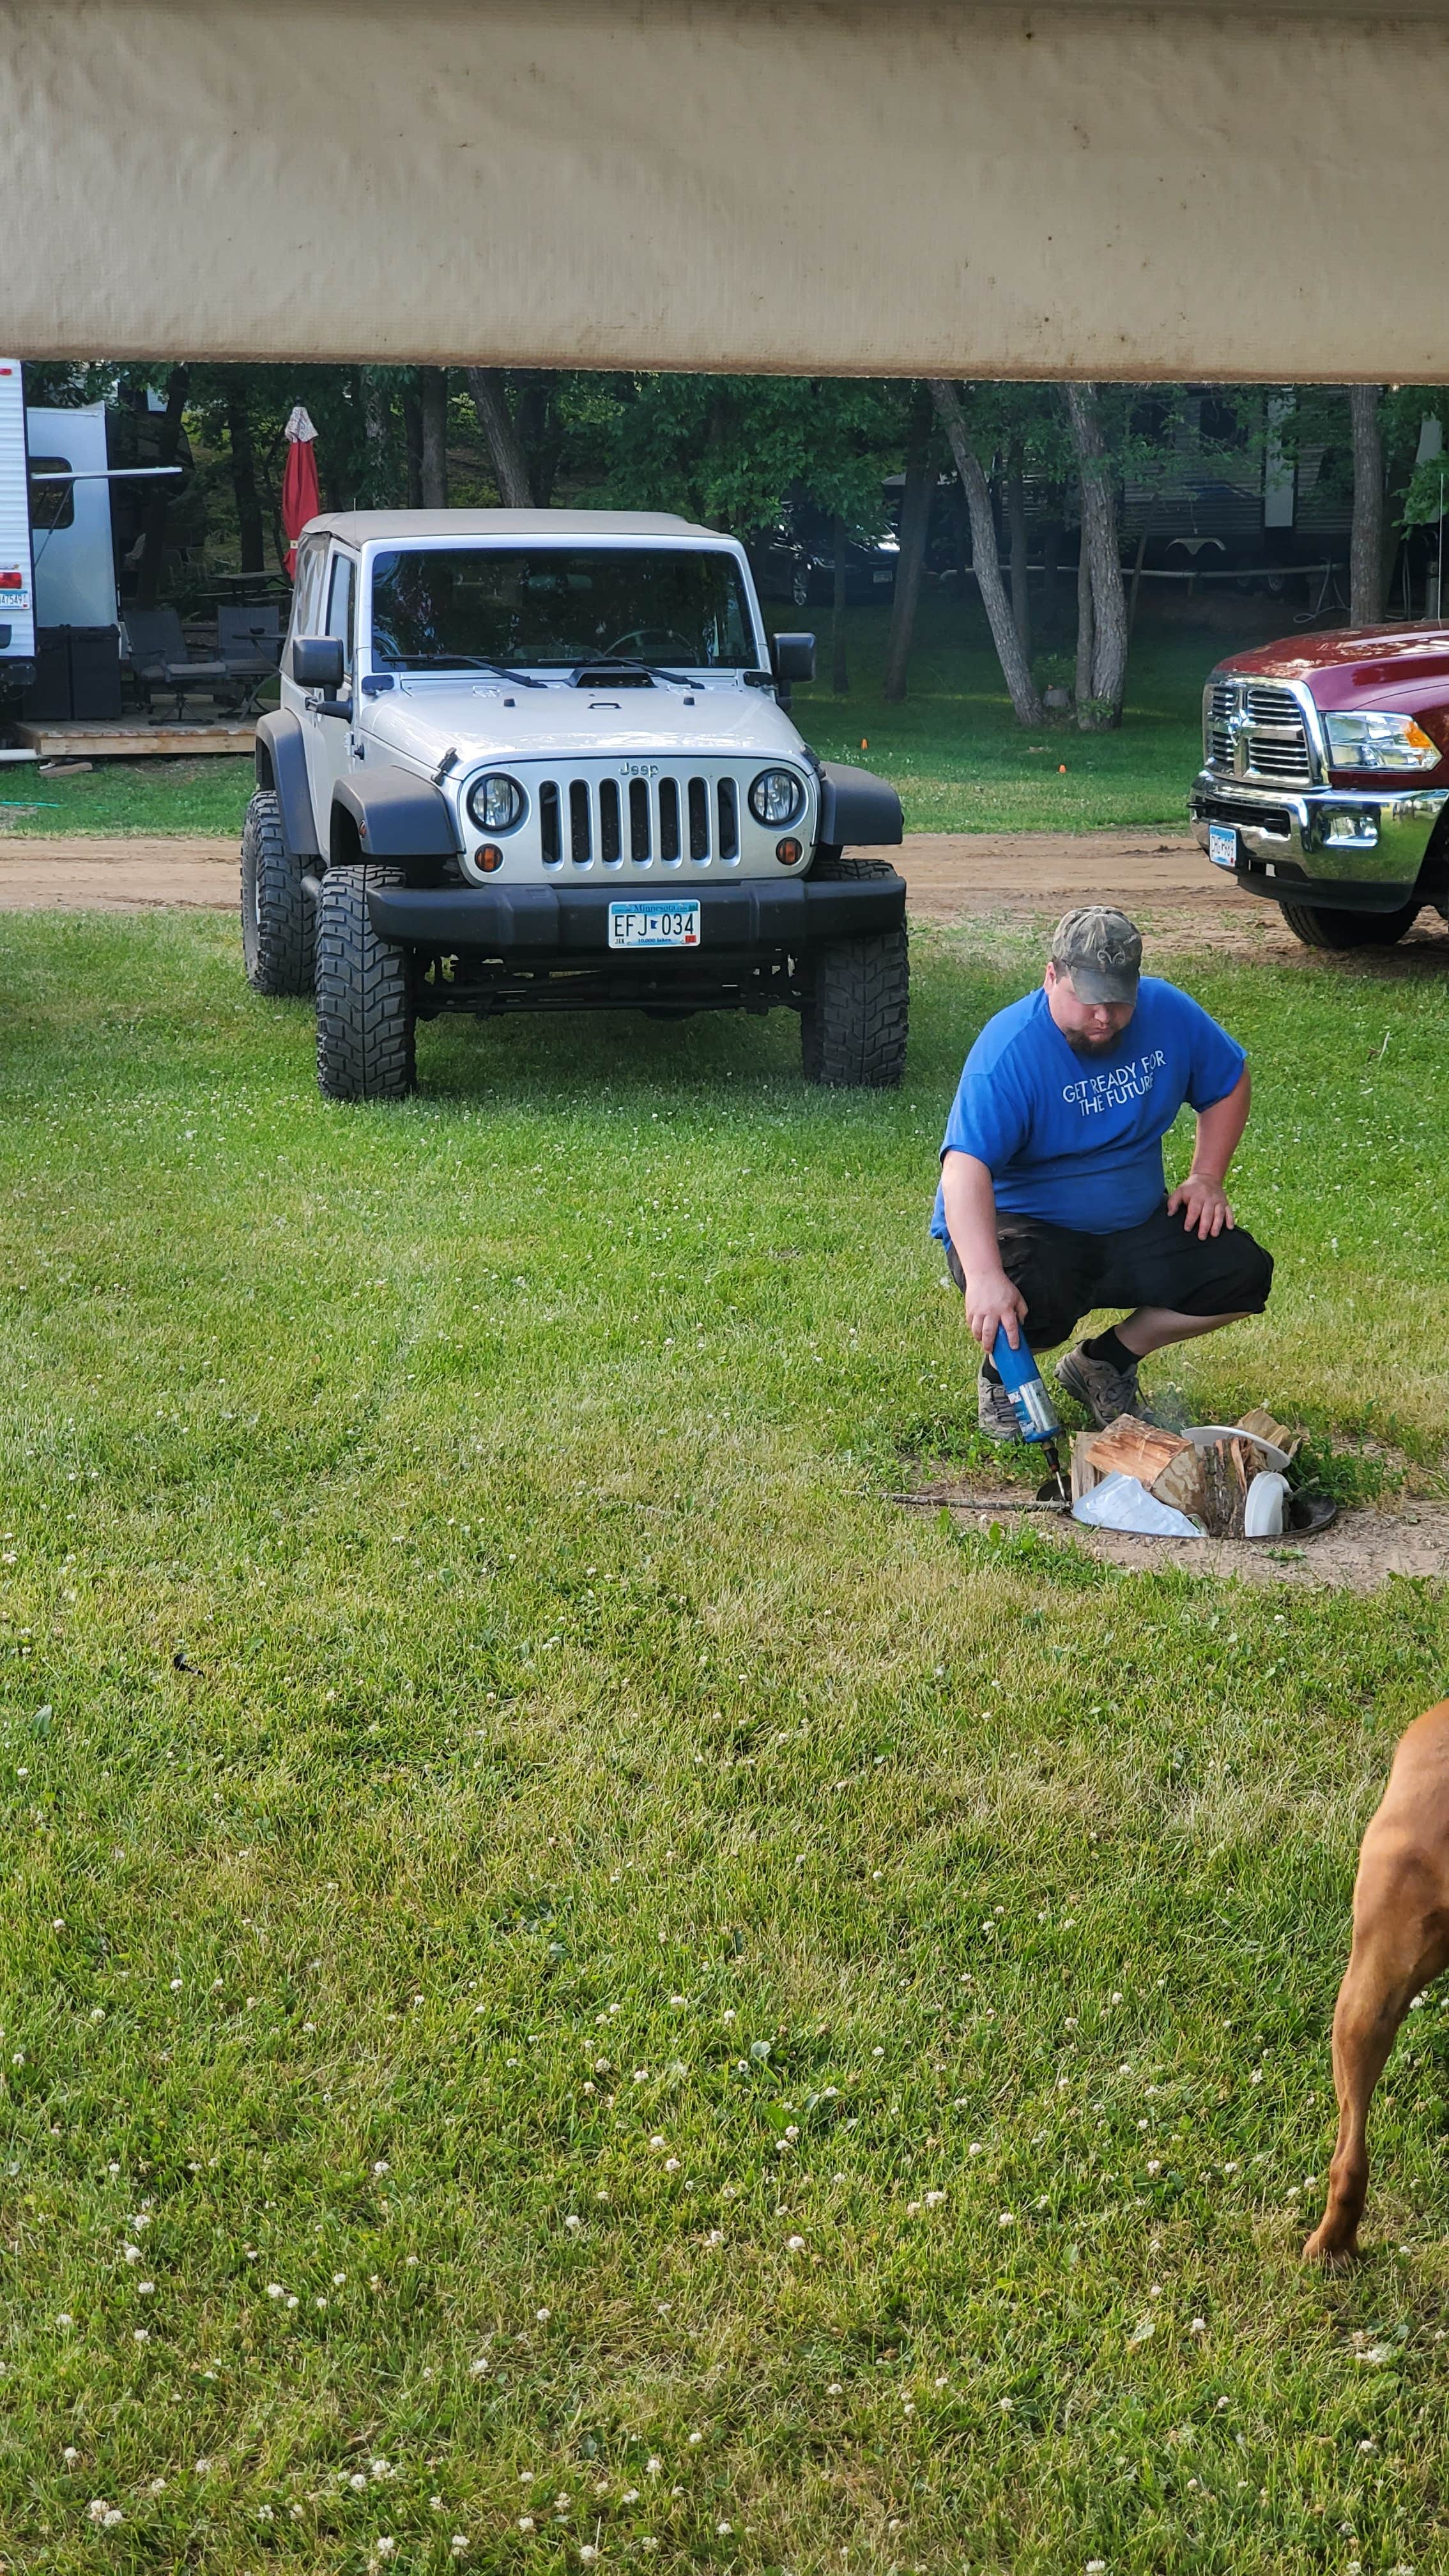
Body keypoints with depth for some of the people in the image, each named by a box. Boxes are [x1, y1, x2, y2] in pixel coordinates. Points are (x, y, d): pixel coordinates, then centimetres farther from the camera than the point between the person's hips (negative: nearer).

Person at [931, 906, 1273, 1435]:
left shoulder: (1168, 1013, -6)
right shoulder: (1010, 1049, -24)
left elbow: (1228, 1083, 13)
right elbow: (966, 1168, -35)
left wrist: (1206, 1179, 0)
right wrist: (984, 1277, -48)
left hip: (1136, 1227, 6)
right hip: (1021, 1226, -6)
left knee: (1243, 1274, -10)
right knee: (1037, 1301, -37)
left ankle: (1104, 1363, 9)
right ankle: (1001, 1374, 2)